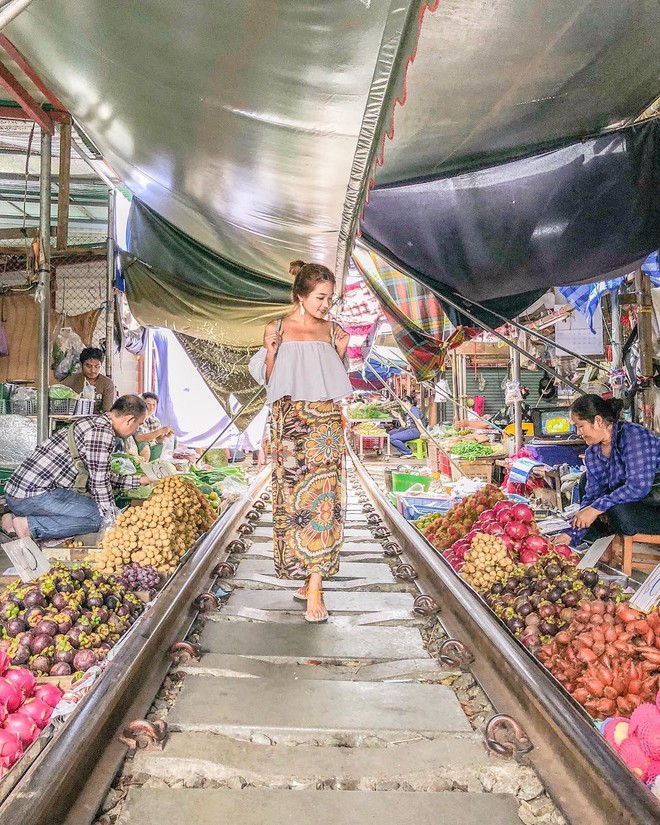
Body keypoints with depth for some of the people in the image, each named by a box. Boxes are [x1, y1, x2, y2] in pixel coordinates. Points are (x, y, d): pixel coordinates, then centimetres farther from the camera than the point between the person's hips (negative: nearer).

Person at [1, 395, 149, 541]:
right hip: (34, 495, -11)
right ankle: (28, 526, -11)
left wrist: (140, 480, 26)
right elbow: (99, 483, -15)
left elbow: (103, 477, 24)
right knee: (99, 517, -15)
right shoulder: (103, 431, -15)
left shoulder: (96, 423, 17)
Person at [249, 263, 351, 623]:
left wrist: (341, 352, -1)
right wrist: (270, 350, -8)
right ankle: (311, 577, 18)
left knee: (322, 498, -8)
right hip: (289, 423, 0)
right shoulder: (276, 329, 5)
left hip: (325, 424, 0)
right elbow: (270, 382, 7)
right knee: (293, 499, 3)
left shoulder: (331, 330, 8)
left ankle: (315, 588, -5)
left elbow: (334, 380, 14)